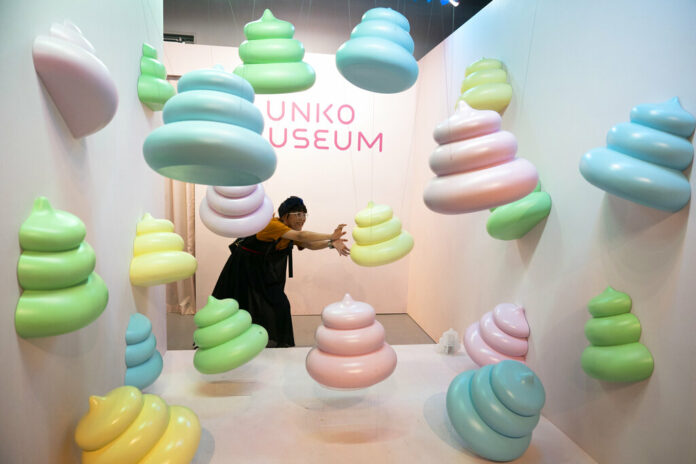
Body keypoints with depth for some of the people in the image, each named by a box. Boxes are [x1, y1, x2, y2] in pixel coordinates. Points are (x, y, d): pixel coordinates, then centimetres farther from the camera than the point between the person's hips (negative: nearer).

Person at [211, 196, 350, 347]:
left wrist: (331, 243, -35)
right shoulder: (272, 224, -30)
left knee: (281, 306, 0)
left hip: (263, 272, 7)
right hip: (243, 268, -7)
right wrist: (331, 236, -46)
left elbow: (309, 244, -18)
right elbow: (300, 236, -42)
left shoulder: (292, 230, -5)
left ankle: (280, 343, 15)